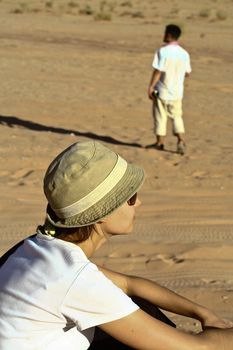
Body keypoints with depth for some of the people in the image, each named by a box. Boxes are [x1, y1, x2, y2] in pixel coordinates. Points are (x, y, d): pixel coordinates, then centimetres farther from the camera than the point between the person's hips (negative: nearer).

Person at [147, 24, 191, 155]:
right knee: (177, 117, 12)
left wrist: (151, 87, -10)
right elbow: (187, 73, 8)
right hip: (177, 91, 4)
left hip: (162, 91, -4)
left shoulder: (163, 51, -14)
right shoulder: (184, 53, 1)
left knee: (160, 117, 8)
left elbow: (158, 71, -16)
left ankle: (160, 142, 16)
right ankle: (181, 140, -4)